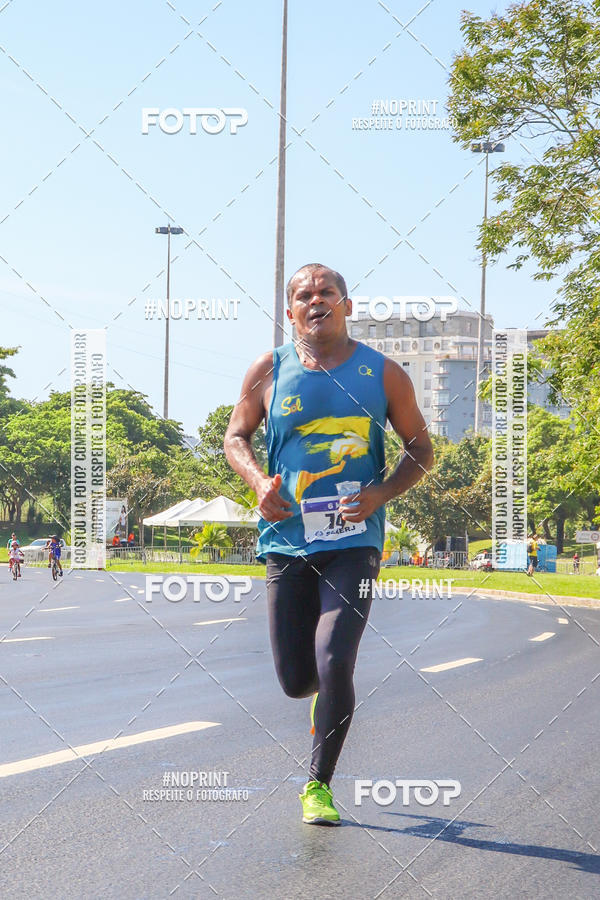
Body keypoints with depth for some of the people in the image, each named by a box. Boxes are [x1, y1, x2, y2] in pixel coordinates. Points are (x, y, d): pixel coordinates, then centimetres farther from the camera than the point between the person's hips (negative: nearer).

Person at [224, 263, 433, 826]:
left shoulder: (383, 374, 3)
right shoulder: (268, 371, 5)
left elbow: (421, 451, 10)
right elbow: (236, 436, 16)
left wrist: (380, 494, -8)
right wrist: (258, 483, -5)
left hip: (353, 544, -2)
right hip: (287, 542, 2)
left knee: (333, 663, -16)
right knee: (295, 681, 4)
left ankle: (319, 785, 2)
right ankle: (330, 693, 43)